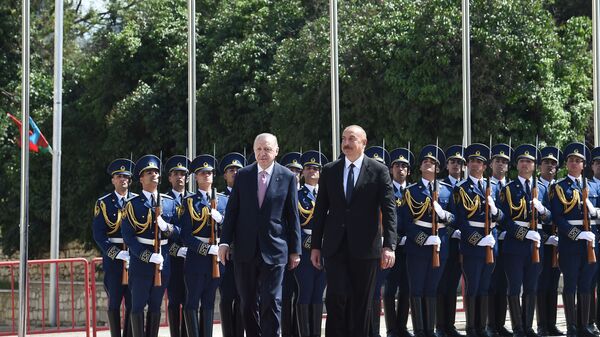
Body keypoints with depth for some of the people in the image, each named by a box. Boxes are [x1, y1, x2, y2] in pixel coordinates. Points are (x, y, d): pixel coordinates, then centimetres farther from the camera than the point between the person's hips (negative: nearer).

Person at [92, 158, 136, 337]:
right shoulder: (104, 203, 3)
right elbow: (98, 234, -4)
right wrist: (117, 254, -15)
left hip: (135, 258, 2)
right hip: (113, 260, -2)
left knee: (132, 302, 3)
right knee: (114, 303, 2)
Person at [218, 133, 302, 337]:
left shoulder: (287, 178, 1)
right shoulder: (243, 175, 6)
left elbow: (293, 216, 3)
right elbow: (232, 211, 7)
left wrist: (295, 250, 2)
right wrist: (225, 242, -1)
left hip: (274, 250, -2)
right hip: (246, 250, 2)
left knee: (271, 302, -5)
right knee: (248, 303, 9)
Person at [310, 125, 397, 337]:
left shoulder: (379, 171, 1)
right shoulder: (329, 171, 8)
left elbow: (389, 210, -3)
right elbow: (320, 210, 11)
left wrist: (389, 246, -11)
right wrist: (315, 246, 8)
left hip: (365, 247, -1)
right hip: (335, 247, 1)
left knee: (361, 302, 4)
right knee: (336, 297, -8)